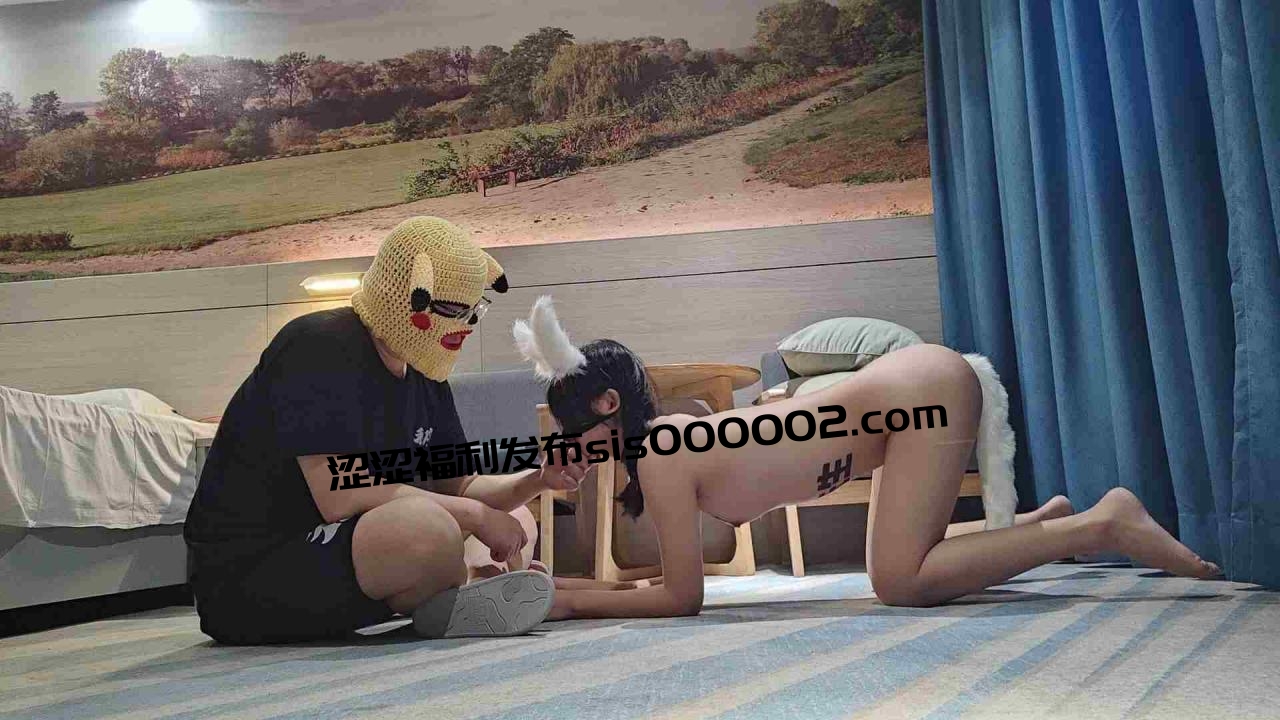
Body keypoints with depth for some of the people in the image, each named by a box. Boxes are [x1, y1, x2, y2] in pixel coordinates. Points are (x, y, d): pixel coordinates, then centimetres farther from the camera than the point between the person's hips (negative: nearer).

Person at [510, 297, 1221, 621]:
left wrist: (575, 603, -4)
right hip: (910, 384, 8)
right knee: (899, 566, 16)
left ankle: (1102, 523, -1)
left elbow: (682, 597, -12)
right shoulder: (669, 440, 8)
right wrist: (597, 585, 9)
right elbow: (686, 570, 14)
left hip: (924, 387, -8)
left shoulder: (660, 458, -16)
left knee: (901, 582, -9)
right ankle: (1046, 517, 28)